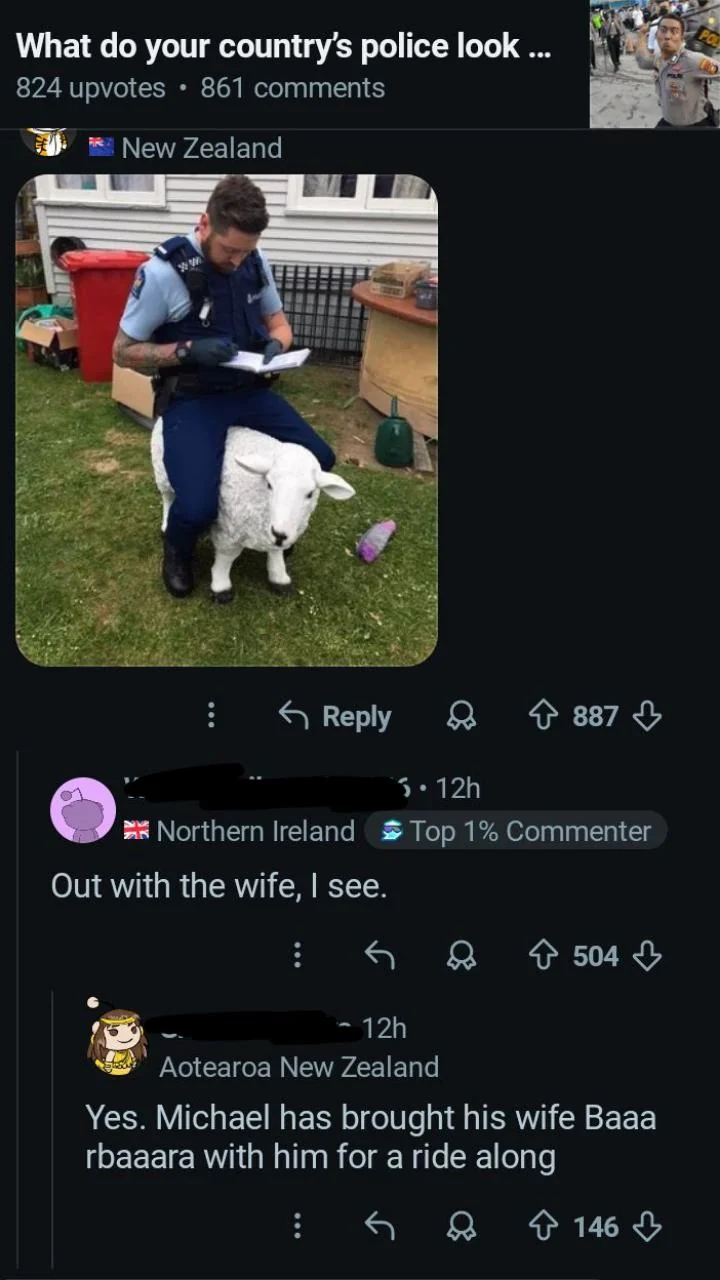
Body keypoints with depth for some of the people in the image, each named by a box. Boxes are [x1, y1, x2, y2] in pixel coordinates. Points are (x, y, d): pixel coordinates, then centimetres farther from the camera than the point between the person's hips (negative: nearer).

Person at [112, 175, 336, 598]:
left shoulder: (255, 261, -1)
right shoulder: (162, 272, -18)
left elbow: (277, 320, 15)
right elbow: (124, 352, -9)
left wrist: (276, 345, -10)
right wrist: (188, 350, -23)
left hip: (248, 391, 6)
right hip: (192, 400, -6)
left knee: (320, 460, -1)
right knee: (197, 508, -26)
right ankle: (177, 548, 13)